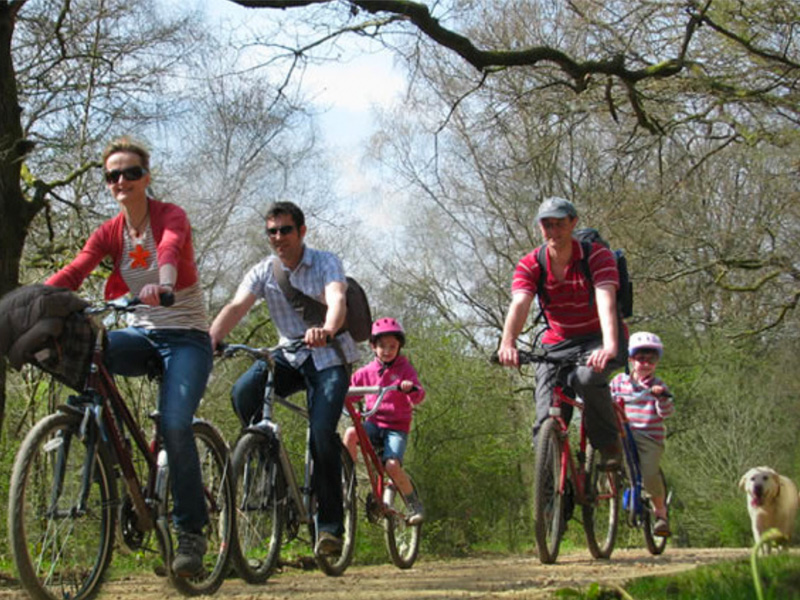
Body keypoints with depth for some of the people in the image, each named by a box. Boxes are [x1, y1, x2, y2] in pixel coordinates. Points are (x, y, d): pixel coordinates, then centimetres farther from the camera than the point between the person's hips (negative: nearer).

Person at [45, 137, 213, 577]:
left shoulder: (169, 215, -6)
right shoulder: (109, 233, 6)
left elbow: (171, 247, -30)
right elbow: (73, 273, -10)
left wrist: (163, 283, -54)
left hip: (185, 337, -4)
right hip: (142, 334, 4)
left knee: (175, 424, -25)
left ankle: (191, 532, -11)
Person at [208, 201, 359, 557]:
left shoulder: (325, 263, -11)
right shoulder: (263, 272, -1)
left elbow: (337, 300, -31)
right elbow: (236, 307, -17)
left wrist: (327, 330, -54)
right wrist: (209, 341, -37)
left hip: (329, 358, -3)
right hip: (289, 357, 3)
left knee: (322, 433, -20)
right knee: (243, 393, -26)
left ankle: (330, 523, -8)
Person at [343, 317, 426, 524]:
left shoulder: (405, 369, 0)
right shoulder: (367, 371, 8)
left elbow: (418, 397, -14)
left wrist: (412, 389, -38)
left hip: (397, 427, -3)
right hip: (374, 423, 3)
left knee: (392, 465, -25)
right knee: (351, 433, -30)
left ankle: (415, 505, -3)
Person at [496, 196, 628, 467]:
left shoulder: (597, 255, -16)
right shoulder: (530, 265, -8)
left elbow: (606, 301, -31)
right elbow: (519, 304, -24)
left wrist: (609, 346, -49)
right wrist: (508, 343, -44)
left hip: (598, 339, -3)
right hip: (558, 343, 3)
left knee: (588, 377, -36)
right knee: (546, 422, -12)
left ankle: (608, 444, -14)